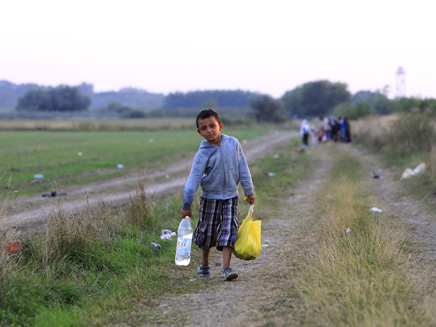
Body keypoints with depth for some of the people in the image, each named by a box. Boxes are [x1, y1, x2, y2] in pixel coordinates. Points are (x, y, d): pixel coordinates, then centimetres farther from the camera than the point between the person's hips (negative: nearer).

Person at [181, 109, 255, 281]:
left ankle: (226, 268, -10)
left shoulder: (233, 143, -7)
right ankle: (204, 266, 29)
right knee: (207, 233, 9)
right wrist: (187, 204, -16)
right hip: (210, 197, -1)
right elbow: (194, 178, -14)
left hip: (230, 197, 1)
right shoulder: (203, 154, -15)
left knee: (228, 231, -9)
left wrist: (249, 191, 6)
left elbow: (242, 168, 2)